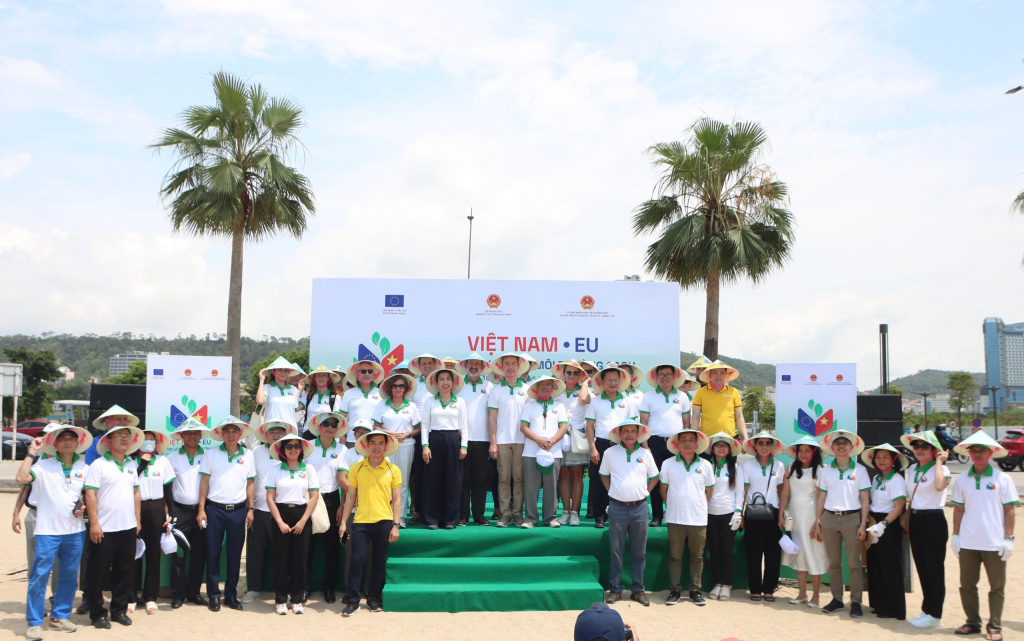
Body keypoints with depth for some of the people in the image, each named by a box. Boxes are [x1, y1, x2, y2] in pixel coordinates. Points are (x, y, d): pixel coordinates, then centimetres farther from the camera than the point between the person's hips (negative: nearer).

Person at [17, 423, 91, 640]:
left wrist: (84, 507, -3)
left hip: (75, 531, 4)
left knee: (70, 576, 10)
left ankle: (59, 617, 24)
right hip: (47, 531, -4)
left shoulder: (84, 468, 8)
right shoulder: (43, 466, -3)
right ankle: (34, 623, 8)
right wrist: (32, 452, -16)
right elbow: (21, 478, -21)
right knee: (39, 576, -3)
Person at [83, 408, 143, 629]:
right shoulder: (99, 465, -7)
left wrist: (137, 519, 13)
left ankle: (119, 609, 23)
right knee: (98, 573, 3)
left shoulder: (131, 465, 12)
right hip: (104, 529, -6)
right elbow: (90, 495, -11)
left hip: (128, 528, 6)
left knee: (124, 571, 11)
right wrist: (94, 523, -16)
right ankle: (97, 614, 15)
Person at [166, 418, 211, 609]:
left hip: (201, 510, 1)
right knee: (178, 554, -1)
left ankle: (194, 592, 16)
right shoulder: (172, 458, 6)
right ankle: (178, 593, 10)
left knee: (199, 553, 5)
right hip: (180, 512, -1)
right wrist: (167, 513, -3)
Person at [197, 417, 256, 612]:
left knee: (235, 554, 7)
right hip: (214, 509, -1)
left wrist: (250, 509, 3)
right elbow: (204, 482, 1)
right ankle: (214, 595, 13)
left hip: (238, 511, 1)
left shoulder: (248, 455, 5)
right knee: (213, 553, 3)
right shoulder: (211, 454, 1)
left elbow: (250, 483, 8)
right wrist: (201, 509, -3)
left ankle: (231, 594, 18)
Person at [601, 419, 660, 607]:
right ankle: (615, 589, 14)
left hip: (639, 508, 1)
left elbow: (654, 477, 14)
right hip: (617, 508, -1)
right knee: (616, 551, 5)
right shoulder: (610, 453, 0)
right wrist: (612, 492, 3)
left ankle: (638, 590, 16)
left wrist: (644, 492, 4)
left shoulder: (645, 454, 3)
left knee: (639, 552, 6)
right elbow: (604, 475, 12)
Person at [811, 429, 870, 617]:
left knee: (854, 563, -1)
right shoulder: (826, 470, 8)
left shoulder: (859, 470, 1)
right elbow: (822, 498, 10)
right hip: (829, 518, 3)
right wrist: (818, 523, 7)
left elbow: (865, 499, 1)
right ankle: (837, 599, 16)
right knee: (833, 562, 7)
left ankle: (856, 601, 6)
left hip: (852, 518, -2)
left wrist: (863, 525, -5)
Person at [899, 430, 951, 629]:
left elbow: (940, 486, -33)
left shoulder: (940, 469, -10)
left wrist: (939, 461, -22)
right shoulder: (912, 469, 12)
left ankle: (935, 615, 7)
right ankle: (926, 610, 23)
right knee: (922, 568, 13)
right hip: (915, 521, 7)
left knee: (934, 569, -1)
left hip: (934, 521, -7)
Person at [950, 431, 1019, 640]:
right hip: (968, 543, 3)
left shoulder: (1002, 479, -2)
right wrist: (955, 535, 5)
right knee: (967, 584, 8)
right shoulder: (962, 480, 5)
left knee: (997, 586, 4)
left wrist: (1009, 538, -5)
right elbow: (958, 509, 9)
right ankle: (973, 622, 21)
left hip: (995, 543, -2)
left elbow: (1009, 510, -2)